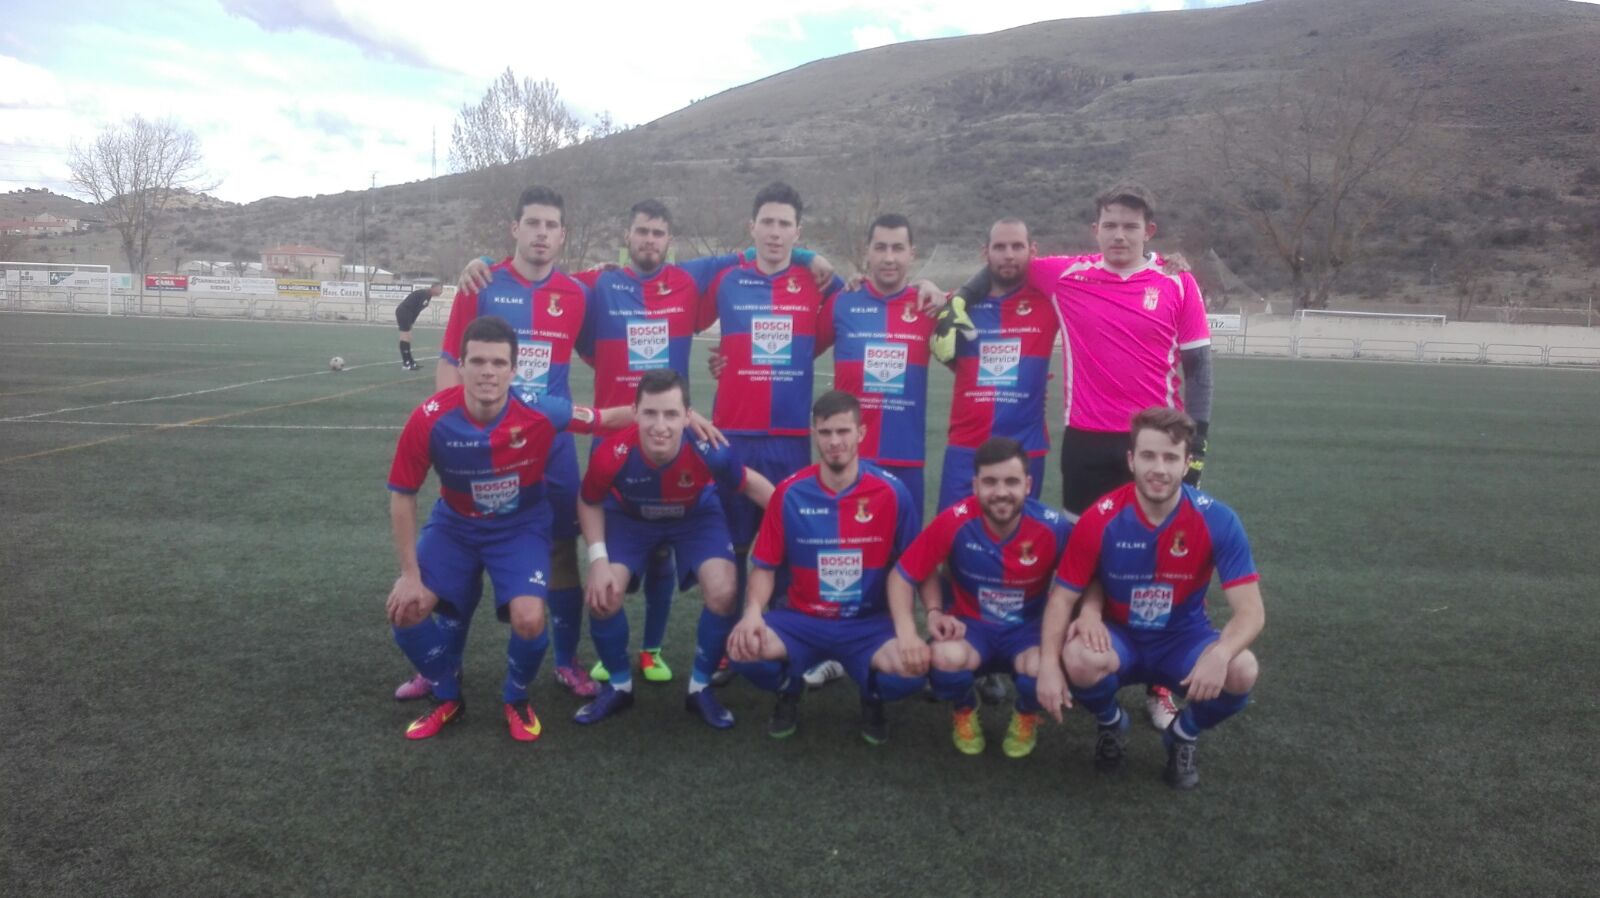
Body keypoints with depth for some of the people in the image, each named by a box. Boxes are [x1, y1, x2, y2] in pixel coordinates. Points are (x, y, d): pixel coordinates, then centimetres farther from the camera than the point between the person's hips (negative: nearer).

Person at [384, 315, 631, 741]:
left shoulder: (539, 412, -28)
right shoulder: (429, 419, -26)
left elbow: (609, 417, -12)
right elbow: (402, 497, -13)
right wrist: (410, 574, -12)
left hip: (521, 526, -2)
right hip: (454, 523, 2)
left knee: (529, 620, -22)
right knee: (405, 610, -11)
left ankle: (517, 700, 13)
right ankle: (447, 698, 18)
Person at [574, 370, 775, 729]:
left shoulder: (709, 450, -37)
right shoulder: (612, 454, -37)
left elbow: (750, 484, -13)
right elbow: (589, 503, -13)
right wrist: (598, 559, -24)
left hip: (697, 516, 0)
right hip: (629, 517, 0)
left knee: (724, 593, -19)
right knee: (601, 596, -17)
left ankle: (701, 687, 8)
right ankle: (619, 685, 13)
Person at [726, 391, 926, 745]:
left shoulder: (892, 493, -8)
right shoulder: (789, 493, -5)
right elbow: (765, 566, 1)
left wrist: (908, 631, -17)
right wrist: (753, 612, -20)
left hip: (868, 624, -1)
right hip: (801, 620, 1)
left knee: (913, 668, -30)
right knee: (744, 648, -28)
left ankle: (872, 699, 9)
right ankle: (789, 692, 9)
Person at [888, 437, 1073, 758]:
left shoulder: (1054, 527, -20)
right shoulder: (954, 522, -22)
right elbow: (902, 576, -11)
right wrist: (934, 612, -27)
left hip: (1028, 628, 1)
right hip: (971, 625, 0)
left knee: (1041, 668, -33)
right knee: (946, 657, -34)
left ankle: (1026, 718, 8)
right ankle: (964, 713, 5)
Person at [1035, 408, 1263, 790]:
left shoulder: (1217, 521, -18)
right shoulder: (1100, 519, -19)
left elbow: (1251, 610, -20)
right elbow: (1062, 597, -11)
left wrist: (1219, 654, -43)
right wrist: (1049, 666, -27)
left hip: (1183, 639, 1)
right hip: (1118, 638, 0)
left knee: (1241, 671, -30)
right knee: (1078, 660, -34)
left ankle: (1183, 735, 5)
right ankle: (1111, 725, 5)